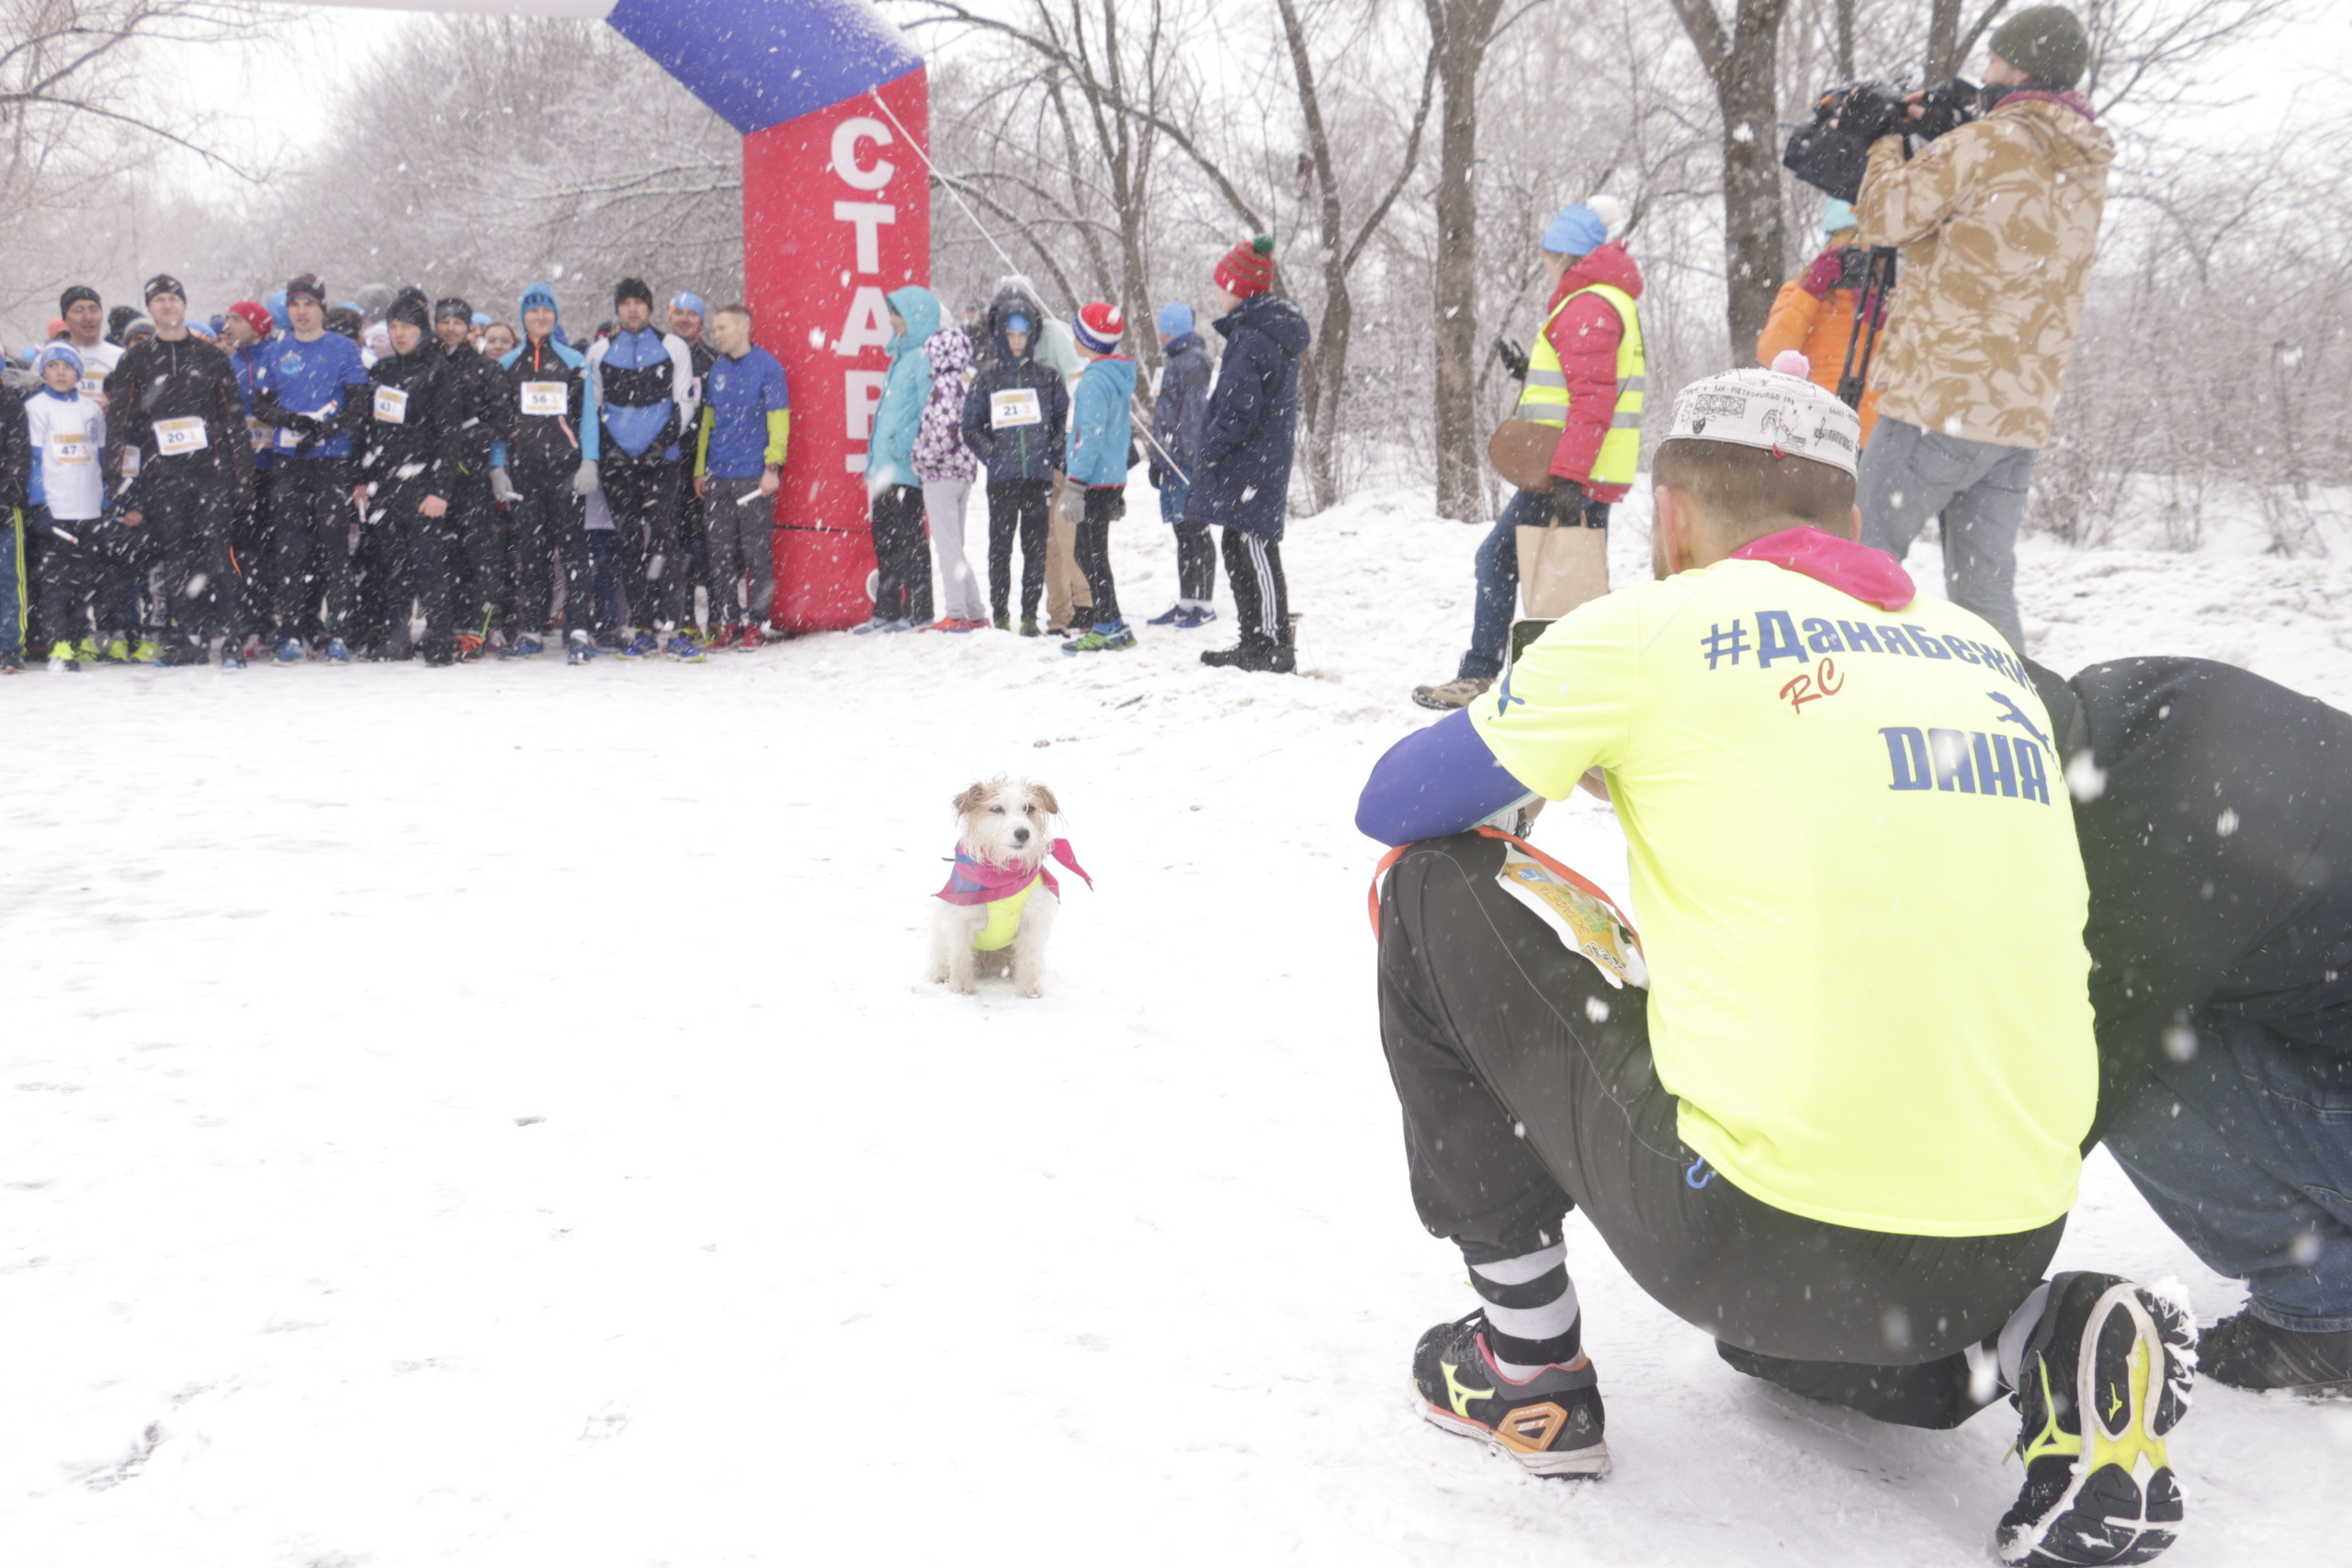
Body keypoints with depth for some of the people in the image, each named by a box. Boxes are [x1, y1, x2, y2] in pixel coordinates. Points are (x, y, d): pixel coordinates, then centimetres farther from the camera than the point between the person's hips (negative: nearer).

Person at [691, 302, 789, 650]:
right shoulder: (717, 368, 13)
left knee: (757, 552, -2)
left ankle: (756, 622, 5)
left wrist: (773, 466, -13)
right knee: (721, 552, 7)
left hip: (754, 477, -6)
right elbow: (708, 421, 19)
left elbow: (778, 419, -6)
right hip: (718, 477, 6)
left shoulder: (768, 366, -3)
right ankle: (725, 621, 13)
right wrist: (700, 469, 15)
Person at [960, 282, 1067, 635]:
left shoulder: (1046, 375, 7)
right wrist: (991, 454, -5)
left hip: (1039, 475, 0)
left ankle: (1029, 615, 10)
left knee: (1035, 547, 3)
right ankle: (1000, 616, 8)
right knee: (1000, 547, 1)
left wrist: (1054, 453, -4)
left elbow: (1065, 417, 9)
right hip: (1002, 477, 0)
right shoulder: (987, 376, 7)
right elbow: (970, 426, 9)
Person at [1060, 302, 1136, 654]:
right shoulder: (1119, 375, 14)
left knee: (1092, 556, -3)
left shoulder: (1094, 379, -16)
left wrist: (1075, 480, -21)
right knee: (1093, 555, 15)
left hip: (1095, 481, -9)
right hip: (1113, 478, 9)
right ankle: (1112, 625, 19)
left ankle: (1108, 629, -1)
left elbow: (1091, 434, -22)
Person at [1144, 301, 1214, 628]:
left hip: (1189, 462, -10)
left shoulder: (1193, 360, -10)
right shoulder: (1171, 361, 20)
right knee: (1183, 534, 12)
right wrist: (1156, 460, 24)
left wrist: (1192, 460, -22)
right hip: (1172, 461, 10)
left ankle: (1205, 604, -1)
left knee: (1195, 532, -6)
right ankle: (1186, 603, 18)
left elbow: (1195, 412, -18)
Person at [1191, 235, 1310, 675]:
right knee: (1241, 555, 15)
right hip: (1268, 463, 10)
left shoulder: (1250, 339, -17)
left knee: (1254, 556, -7)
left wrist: (1208, 454, -14)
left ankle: (1273, 646, -4)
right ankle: (1258, 641, 21)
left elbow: (1237, 411, -21)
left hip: (1248, 469, -10)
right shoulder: (1276, 335, 16)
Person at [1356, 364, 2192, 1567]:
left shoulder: (1653, 624, -2)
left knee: (1434, 889, 10)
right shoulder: (1983, 655, 14)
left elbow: (1394, 804, 9)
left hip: (1764, 1231, -6)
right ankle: (2038, 1346, 11)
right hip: (2015, 1239, 7)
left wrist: (1542, 752, 30)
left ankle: (1529, 1374, 16)